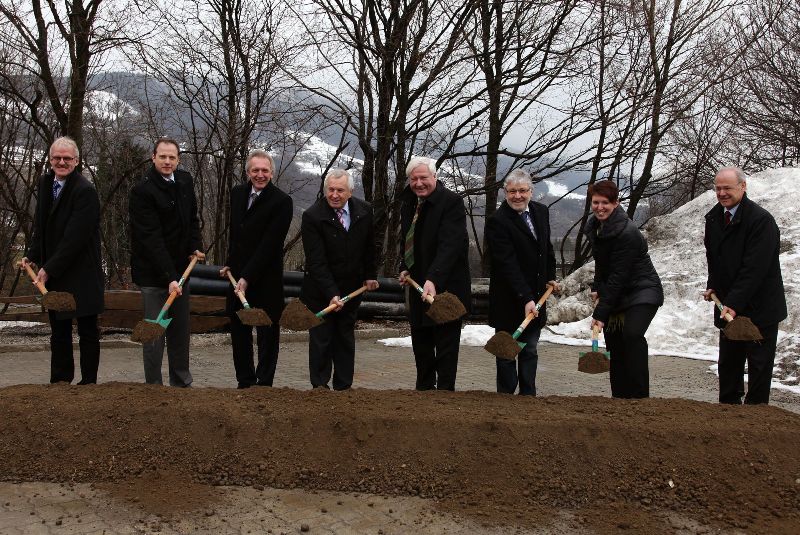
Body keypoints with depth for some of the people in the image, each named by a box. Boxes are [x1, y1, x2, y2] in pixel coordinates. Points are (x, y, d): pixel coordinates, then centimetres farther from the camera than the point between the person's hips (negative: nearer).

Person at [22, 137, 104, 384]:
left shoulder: (85, 191, -18)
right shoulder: (45, 182, 8)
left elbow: (75, 237, -21)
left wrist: (49, 268, -20)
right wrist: (32, 255, 8)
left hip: (81, 274, -8)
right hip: (53, 273, 8)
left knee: (87, 331, 4)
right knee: (59, 331, 16)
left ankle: (89, 381, 12)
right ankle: (60, 381, 27)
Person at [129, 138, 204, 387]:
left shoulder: (185, 181, 6)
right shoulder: (142, 191, -17)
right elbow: (151, 239, -22)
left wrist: (195, 247, 3)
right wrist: (169, 277, -27)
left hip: (180, 268, 7)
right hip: (153, 273, -7)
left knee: (181, 330, 12)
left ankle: (181, 382, 23)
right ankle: (154, 385, 8)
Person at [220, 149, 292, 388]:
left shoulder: (282, 201, -14)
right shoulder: (237, 193, 7)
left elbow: (269, 244, -18)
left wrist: (247, 277, -20)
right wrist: (230, 263, 13)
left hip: (266, 278, -6)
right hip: (238, 274, 6)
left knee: (267, 332, 4)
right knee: (239, 330, 13)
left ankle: (264, 383, 14)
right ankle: (245, 381, 25)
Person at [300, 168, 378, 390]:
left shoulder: (364, 211, -6)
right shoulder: (312, 216, -19)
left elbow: (369, 247, 12)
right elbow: (316, 261, -21)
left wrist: (370, 275, 13)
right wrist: (331, 294, -27)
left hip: (351, 287, 4)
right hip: (320, 292, -4)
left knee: (346, 338, 11)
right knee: (321, 338, 1)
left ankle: (343, 387, 18)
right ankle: (320, 386, 11)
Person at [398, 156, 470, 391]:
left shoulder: (451, 202, -16)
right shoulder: (408, 202, 10)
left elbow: (449, 245, -26)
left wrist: (433, 280, -36)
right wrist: (405, 268, 8)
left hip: (446, 286, -8)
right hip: (418, 284, 8)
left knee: (446, 344, -1)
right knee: (420, 342, 16)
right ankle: (424, 389, 30)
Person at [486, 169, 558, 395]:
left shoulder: (541, 211, 6)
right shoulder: (497, 221, -18)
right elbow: (507, 264, -24)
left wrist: (551, 276, 17)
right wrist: (525, 298, -29)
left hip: (535, 295, 6)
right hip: (509, 300, -6)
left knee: (530, 351, 12)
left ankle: (528, 395, 19)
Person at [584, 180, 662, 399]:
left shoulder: (627, 233, -25)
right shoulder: (594, 226, 3)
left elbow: (618, 276, -26)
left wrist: (601, 312, -26)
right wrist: (597, 287, 12)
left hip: (642, 292, -9)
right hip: (617, 293, 9)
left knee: (632, 334, -27)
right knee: (614, 341, 7)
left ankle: (639, 395, -22)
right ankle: (620, 396, 17)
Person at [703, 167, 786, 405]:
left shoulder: (761, 220, -18)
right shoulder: (713, 218, 6)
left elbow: (755, 268, -23)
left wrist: (735, 303, -26)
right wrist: (712, 286, 7)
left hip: (759, 307, -7)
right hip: (729, 305, 7)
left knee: (759, 365, 2)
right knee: (728, 363, 13)